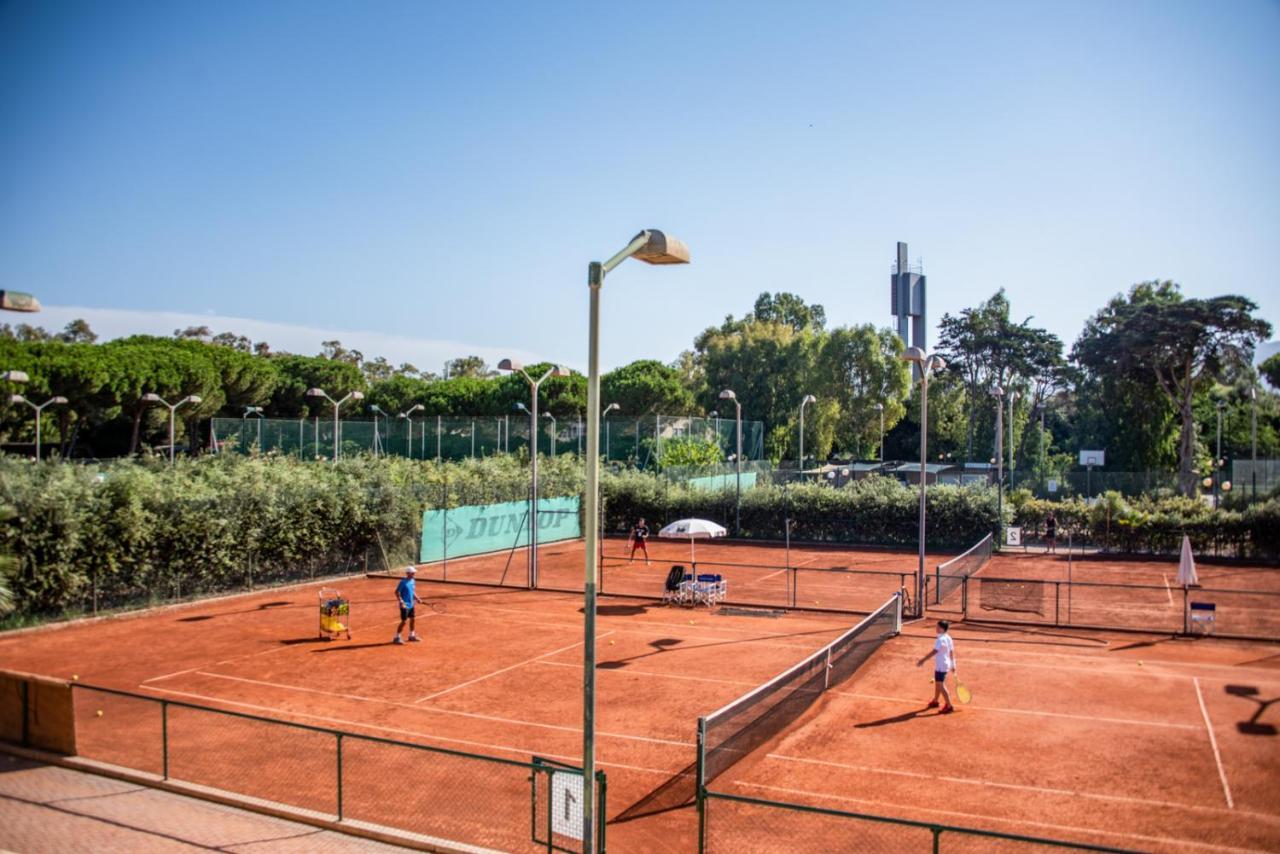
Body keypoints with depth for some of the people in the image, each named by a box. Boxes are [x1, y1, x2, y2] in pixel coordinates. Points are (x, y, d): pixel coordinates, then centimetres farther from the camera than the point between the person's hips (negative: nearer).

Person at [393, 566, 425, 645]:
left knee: (412, 619, 15)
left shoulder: (412, 581, 6)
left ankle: (412, 636, 29)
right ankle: (396, 637, 5)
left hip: (411, 605, 8)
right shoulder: (403, 582, -17)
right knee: (404, 621, -5)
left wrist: (417, 598, 6)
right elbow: (397, 592, -17)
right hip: (405, 605, -8)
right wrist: (401, 602, -24)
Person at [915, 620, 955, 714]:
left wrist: (923, 660, -30)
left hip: (941, 666, -10)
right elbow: (951, 652, 12)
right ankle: (935, 701, 39)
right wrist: (953, 665, 20)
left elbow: (933, 652, -29)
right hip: (946, 664, 10)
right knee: (937, 684, 23)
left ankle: (949, 706, -2)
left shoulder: (940, 640, -23)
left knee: (941, 686, -5)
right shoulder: (948, 638, 5)